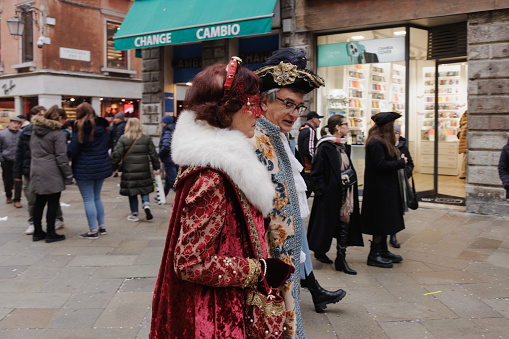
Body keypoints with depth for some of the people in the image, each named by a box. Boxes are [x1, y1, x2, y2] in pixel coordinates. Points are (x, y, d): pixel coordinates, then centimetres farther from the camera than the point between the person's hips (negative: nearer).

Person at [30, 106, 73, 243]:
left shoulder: (36, 131, 12)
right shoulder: (58, 133, -11)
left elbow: (33, 151, 18)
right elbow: (61, 156, -13)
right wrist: (68, 174, -8)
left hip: (36, 171, 7)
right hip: (52, 173, -7)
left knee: (39, 202, 13)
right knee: (53, 203, 1)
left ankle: (37, 232, 20)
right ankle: (50, 234, 5)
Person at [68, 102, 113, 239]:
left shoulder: (80, 128, -12)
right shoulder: (102, 127, 8)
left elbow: (72, 151, -11)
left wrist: (66, 144, 7)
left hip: (85, 170, -7)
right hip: (102, 167, 7)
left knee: (88, 200, -1)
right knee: (97, 197, 18)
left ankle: (93, 231, 2)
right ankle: (101, 226, 22)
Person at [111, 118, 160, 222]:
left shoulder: (123, 139, -3)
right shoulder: (147, 138, 3)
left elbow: (117, 154, -5)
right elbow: (153, 154, 5)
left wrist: (114, 167, 5)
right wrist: (156, 167, 12)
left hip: (129, 170, -1)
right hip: (144, 170, 2)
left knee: (132, 192, 8)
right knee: (144, 189, 15)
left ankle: (134, 214, 11)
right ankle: (146, 204, -11)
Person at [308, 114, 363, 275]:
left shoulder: (343, 146, 12)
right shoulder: (325, 147, -13)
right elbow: (316, 172, -14)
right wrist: (322, 191, -17)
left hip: (345, 193, 8)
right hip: (331, 194, -8)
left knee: (344, 223, 4)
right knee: (327, 224, 5)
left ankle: (341, 259, 9)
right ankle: (319, 252, 25)